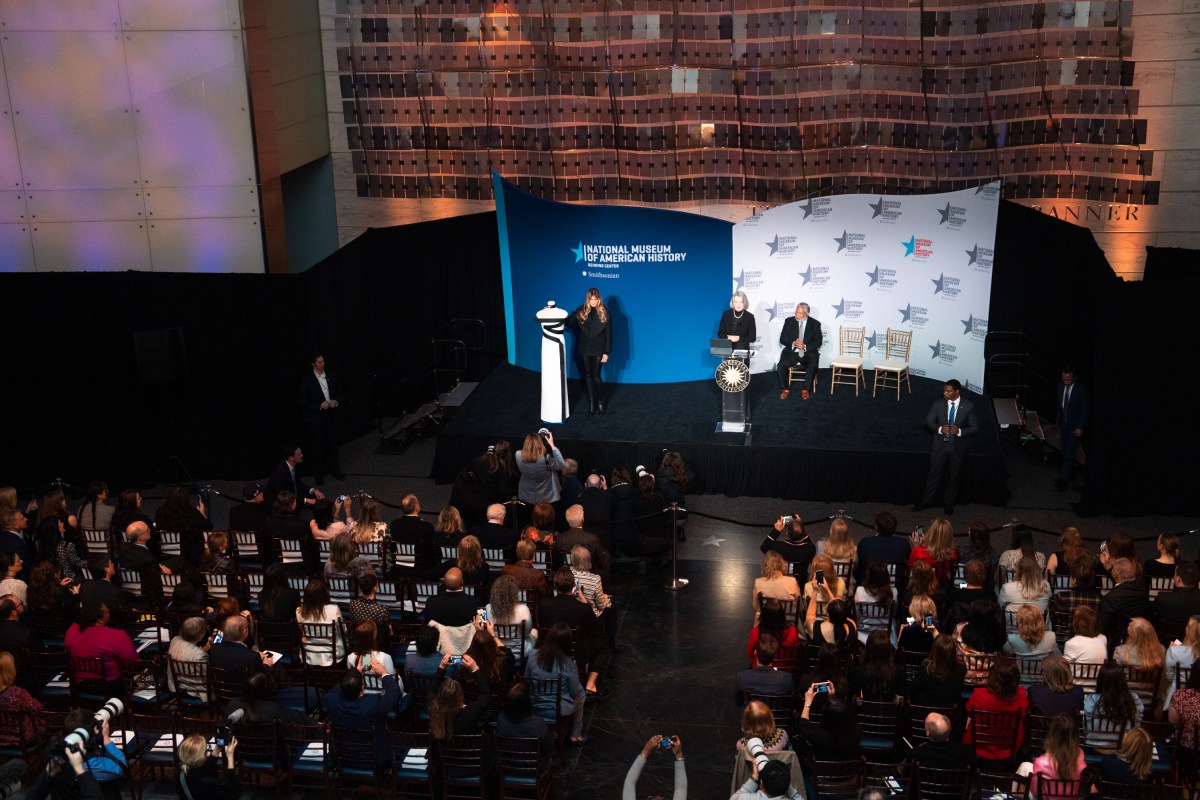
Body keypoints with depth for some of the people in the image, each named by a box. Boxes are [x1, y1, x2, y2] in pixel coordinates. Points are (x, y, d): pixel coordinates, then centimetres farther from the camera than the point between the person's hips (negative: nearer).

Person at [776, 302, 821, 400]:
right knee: (781, 365, -27)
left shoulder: (815, 323, 0)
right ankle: (785, 389, -8)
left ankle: (806, 389, -11)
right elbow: (782, 339, 0)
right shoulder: (789, 321, 2)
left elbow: (818, 342, -2)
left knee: (813, 366, -31)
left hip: (808, 352, -1)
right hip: (792, 351, 1)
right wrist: (793, 343, -20)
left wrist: (805, 346, -20)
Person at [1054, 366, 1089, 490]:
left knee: (1070, 453, -8)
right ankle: (1067, 474, 24)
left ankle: (1063, 479, -8)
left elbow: (1085, 409, -12)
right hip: (1063, 423, 6)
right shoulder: (1060, 387, 0)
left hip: (1075, 426, -6)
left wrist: (1081, 427, -13)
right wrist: (1057, 421, 11)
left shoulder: (1081, 390, -17)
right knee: (1065, 452, 12)